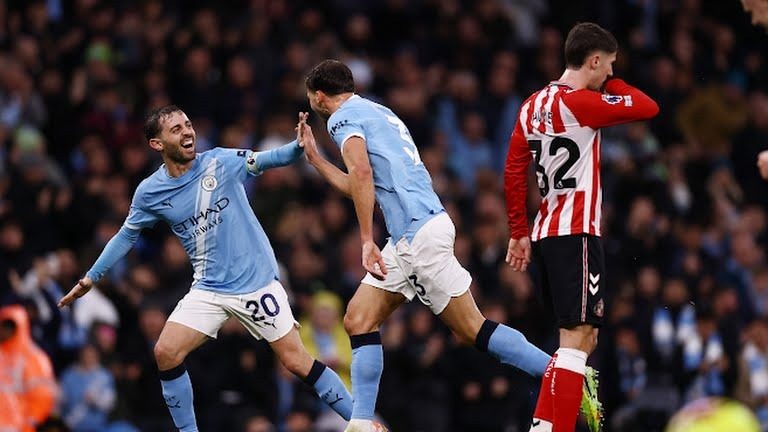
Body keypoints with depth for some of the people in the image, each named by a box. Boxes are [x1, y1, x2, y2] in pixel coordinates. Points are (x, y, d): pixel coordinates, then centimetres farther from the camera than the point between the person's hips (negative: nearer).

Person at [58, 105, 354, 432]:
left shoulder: (220, 162, -9)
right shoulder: (149, 192, -1)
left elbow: (268, 159, -19)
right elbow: (127, 235, 14)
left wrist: (299, 146, -40)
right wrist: (91, 277, 14)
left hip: (257, 281, -3)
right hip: (208, 290, 3)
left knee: (297, 362, -6)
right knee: (165, 353, -11)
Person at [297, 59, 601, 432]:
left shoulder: (343, 117, -2)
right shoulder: (376, 112, 27)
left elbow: (361, 171, -21)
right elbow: (363, 189, 35)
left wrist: (367, 240, -20)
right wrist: (314, 158, 38)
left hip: (419, 231, -10)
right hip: (406, 238, 10)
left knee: (472, 329, -8)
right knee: (358, 321, 6)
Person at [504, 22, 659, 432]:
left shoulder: (534, 105, 12)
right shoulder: (580, 103, -13)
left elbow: (514, 172, 14)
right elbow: (648, 107, -9)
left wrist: (520, 232, 19)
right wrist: (610, 83, 7)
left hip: (546, 233, 9)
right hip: (576, 234, -9)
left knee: (584, 337, 19)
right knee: (576, 339, -12)